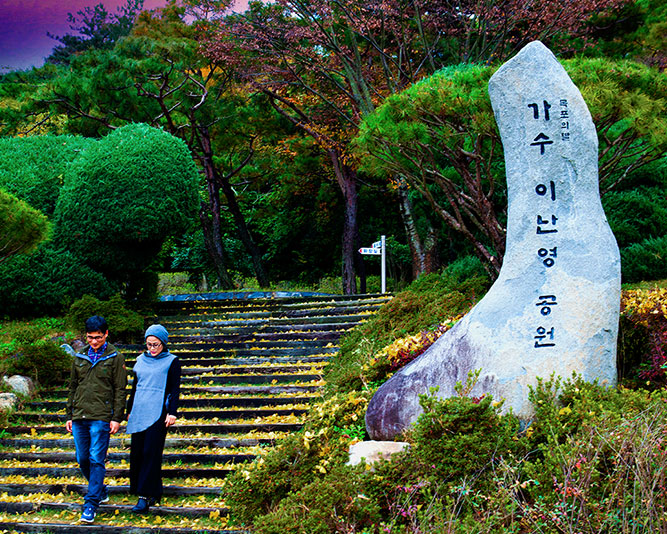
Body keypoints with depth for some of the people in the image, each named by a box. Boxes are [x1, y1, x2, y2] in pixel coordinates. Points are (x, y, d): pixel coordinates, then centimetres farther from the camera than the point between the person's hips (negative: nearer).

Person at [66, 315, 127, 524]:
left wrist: (117, 418, -7)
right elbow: (73, 387, 19)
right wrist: (69, 416, 16)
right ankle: (101, 491, 29)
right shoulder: (79, 357, 12)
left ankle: (91, 504, -7)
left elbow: (120, 390, -2)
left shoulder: (115, 357, -1)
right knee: (83, 460, 9)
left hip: (101, 418, -5)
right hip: (80, 418, 5)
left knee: (96, 460, -8)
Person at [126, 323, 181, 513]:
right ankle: (153, 492, 11)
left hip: (158, 412, -5)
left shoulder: (172, 361, 2)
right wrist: (130, 410, 21)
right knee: (136, 453, 2)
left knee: (151, 453, -10)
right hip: (139, 412, 6)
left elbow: (174, 389, -1)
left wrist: (172, 412, -10)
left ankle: (145, 496, -11)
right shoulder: (141, 360, 16)